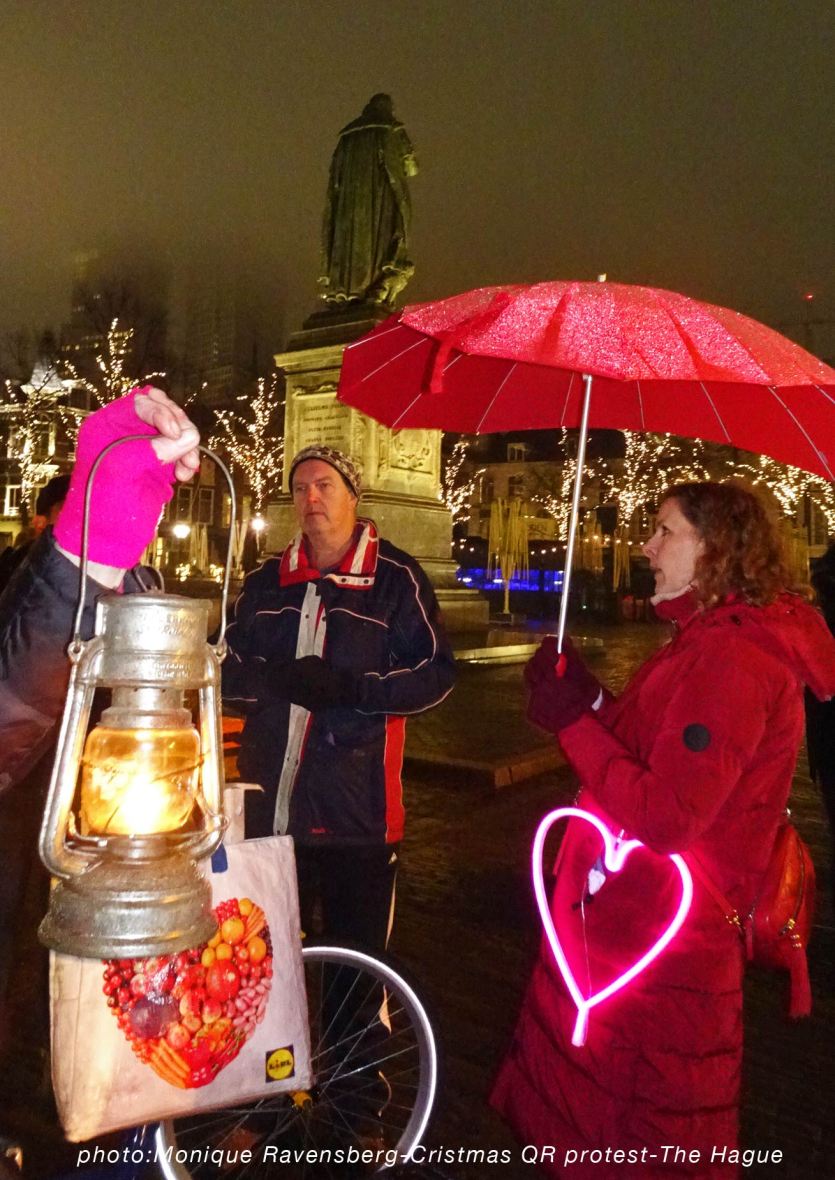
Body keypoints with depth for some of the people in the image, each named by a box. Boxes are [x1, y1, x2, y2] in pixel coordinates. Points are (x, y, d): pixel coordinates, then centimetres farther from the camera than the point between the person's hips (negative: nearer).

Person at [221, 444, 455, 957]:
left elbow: (436, 672, -7)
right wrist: (279, 679, -13)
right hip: (268, 810, 5)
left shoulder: (397, 578, -4)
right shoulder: (266, 582, 11)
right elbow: (230, 669, 9)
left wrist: (352, 687, -21)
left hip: (356, 817, -4)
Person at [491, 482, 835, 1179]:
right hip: (625, 915, 10)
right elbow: (639, 747, 11)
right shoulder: (709, 641, 10)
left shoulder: (734, 658, -24)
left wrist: (574, 721, -22)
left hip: (660, 939, -9)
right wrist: (585, 696, -4)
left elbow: (666, 816, -28)